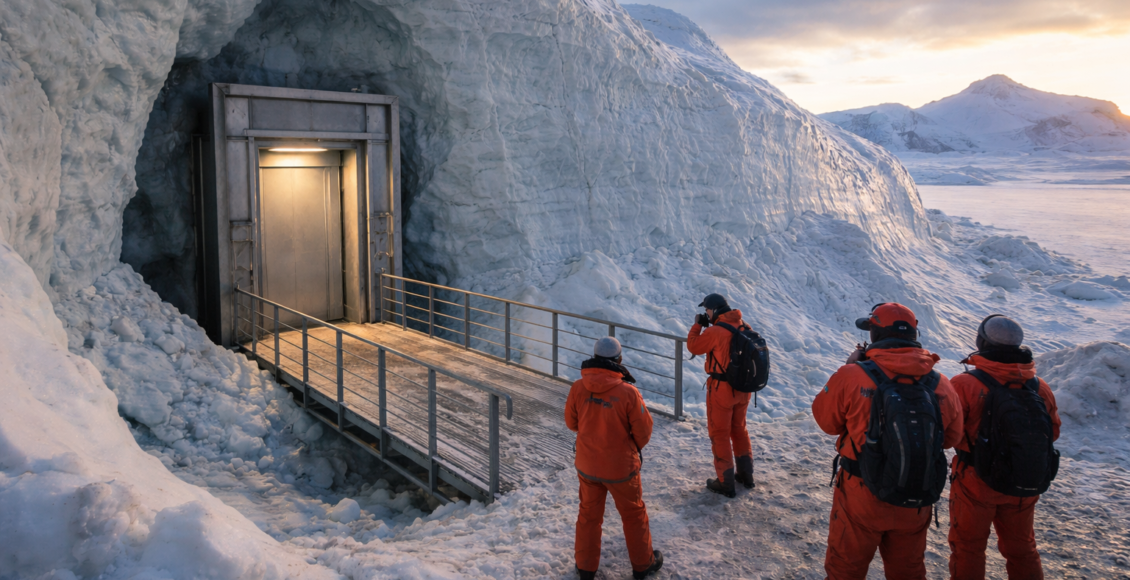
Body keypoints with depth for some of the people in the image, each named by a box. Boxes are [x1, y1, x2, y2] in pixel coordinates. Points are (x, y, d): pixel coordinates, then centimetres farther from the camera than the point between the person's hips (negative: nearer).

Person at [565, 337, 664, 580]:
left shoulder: (578, 388, -14)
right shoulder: (628, 392, -23)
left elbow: (571, 422, 0)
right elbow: (643, 429, -12)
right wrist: (635, 447, 10)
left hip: (587, 464, 3)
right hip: (620, 466, -2)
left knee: (589, 513, 20)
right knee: (633, 514, 19)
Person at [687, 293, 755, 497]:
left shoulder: (714, 332, -22)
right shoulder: (744, 327, -1)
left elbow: (693, 346, -9)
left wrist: (697, 325, 2)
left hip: (722, 389, -7)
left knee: (720, 434, 6)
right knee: (739, 429, 23)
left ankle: (726, 483, 12)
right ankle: (745, 474, 34)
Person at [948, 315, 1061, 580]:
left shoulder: (965, 385, -23)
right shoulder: (1041, 388, -7)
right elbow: (1052, 432, 7)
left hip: (976, 483, -4)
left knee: (967, 548, 14)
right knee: (1021, 547, 24)